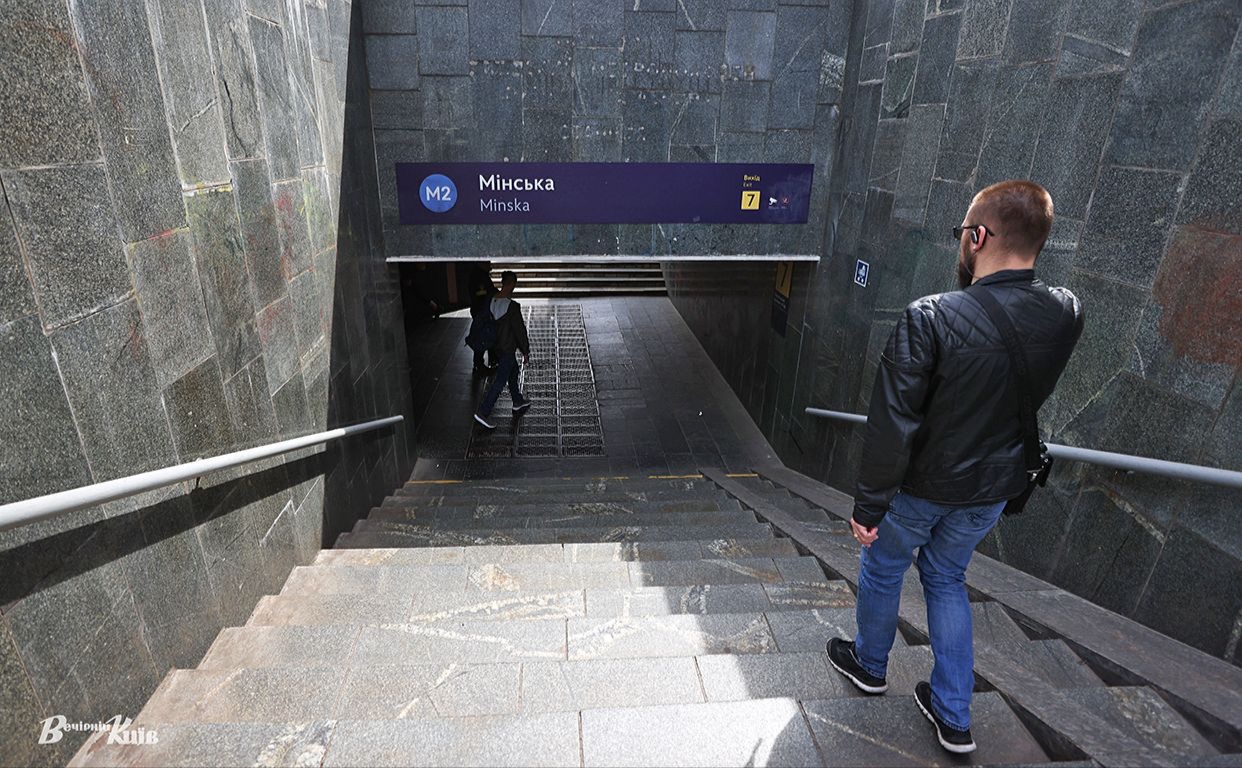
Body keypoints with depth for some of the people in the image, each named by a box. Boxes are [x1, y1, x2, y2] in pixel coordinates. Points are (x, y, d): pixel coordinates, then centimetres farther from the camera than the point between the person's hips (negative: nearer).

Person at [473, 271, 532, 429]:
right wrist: (526, 352, -8)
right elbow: (520, 330, -19)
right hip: (507, 348, -8)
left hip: (496, 346, 8)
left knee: (513, 371, 26)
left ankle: (518, 402, 41)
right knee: (500, 381, 0)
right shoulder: (513, 306, -26)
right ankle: (483, 413, 0)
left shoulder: (491, 301, -4)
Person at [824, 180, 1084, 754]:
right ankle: (954, 716, 33)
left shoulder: (931, 318, -28)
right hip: (993, 490, 5)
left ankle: (870, 664, 46)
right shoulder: (1065, 315, -11)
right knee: (946, 578, 25)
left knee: (882, 569, 21)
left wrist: (869, 505, -14)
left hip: (921, 486, -5)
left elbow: (892, 424, -25)